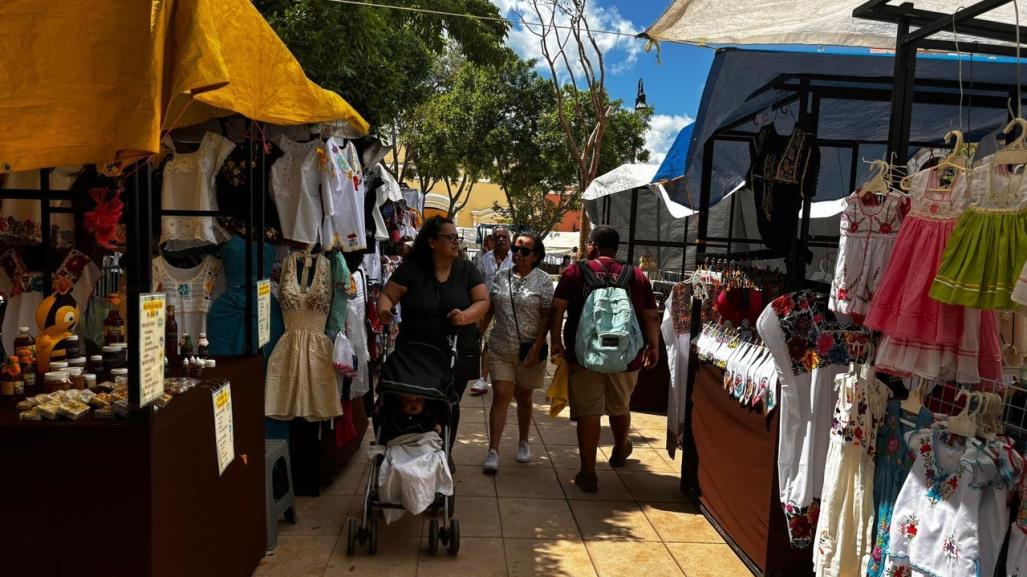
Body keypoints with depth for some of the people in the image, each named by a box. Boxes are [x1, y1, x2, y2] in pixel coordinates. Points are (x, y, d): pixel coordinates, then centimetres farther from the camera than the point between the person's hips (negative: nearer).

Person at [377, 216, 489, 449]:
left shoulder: (466, 269, 1)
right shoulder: (411, 268, -5)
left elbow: (483, 301, -1)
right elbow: (387, 295, -4)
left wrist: (465, 316, -22)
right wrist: (384, 310, -27)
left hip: (458, 352, 2)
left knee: (449, 406, 11)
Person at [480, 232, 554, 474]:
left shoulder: (542, 280, -4)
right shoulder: (501, 277, 5)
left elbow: (547, 317, -7)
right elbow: (489, 310, 13)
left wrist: (536, 348, -14)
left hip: (529, 350, -2)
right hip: (500, 348, 2)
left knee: (524, 398, 13)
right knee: (501, 397, -5)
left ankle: (523, 443, 31)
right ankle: (493, 451, -3)